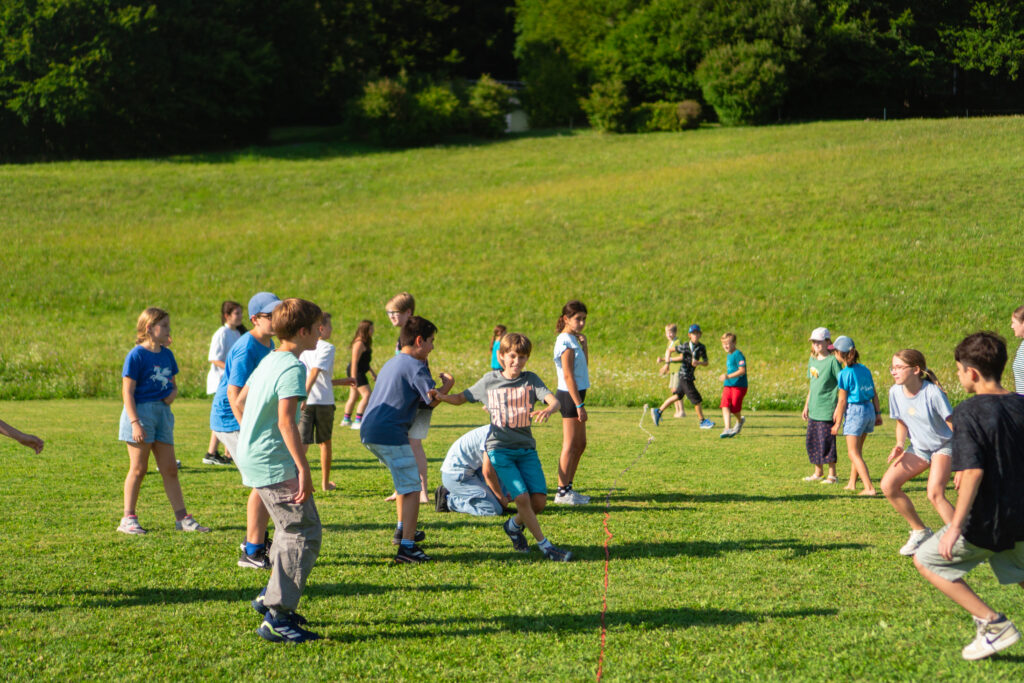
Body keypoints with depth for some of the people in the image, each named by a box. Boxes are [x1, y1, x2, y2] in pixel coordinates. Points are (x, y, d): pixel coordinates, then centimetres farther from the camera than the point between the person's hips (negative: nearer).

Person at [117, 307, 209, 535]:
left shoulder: (166, 355, 11)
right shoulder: (137, 355, -10)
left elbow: (173, 385, 21)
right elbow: (127, 391, -13)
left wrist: (172, 394, -3)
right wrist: (135, 423, -20)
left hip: (162, 412, 7)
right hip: (141, 412, -6)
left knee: (170, 469, 8)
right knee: (138, 468, -1)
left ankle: (182, 518, 11)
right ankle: (128, 519, 8)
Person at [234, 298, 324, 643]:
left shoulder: (269, 361, 14)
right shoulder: (293, 368, -16)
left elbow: (241, 400, 26)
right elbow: (286, 421, -25)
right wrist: (303, 468, -26)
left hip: (252, 456, 10)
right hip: (274, 463, -10)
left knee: (291, 529, 23)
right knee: (304, 534, -9)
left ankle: (271, 598, 29)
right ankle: (276, 618, -12)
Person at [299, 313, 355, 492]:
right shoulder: (326, 347, -7)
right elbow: (315, 371, -21)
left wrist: (340, 382, 28)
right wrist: (304, 396, -28)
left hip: (305, 403, 4)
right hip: (323, 401, -4)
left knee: (302, 443, -2)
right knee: (325, 442, 14)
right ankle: (325, 482, 25)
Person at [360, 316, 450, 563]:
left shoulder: (391, 363, 21)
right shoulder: (415, 366, -9)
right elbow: (433, 399, -16)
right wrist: (447, 383, 5)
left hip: (369, 431, 10)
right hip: (390, 434, -10)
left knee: (406, 477, 29)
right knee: (411, 487, -5)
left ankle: (403, 529, 36)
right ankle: (407, 547, -12)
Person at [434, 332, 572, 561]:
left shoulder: (531, 380, 3)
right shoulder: (489, 381, 3)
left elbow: (554, 400, -13)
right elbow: (462, 398, 12)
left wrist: (549, 409, -37)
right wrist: (441, 396, -9)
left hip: (526, 448, 2)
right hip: (500, 448, -2)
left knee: (539, 499, -8)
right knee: (522, 497, -17)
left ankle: (514, 525, 23)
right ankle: (545, 546, -5)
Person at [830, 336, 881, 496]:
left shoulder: (844, 374, -13)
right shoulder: (864, 369, 7)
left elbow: (842, 400, -11)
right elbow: (874, 394, 10)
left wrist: (837, 423, -5)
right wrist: (878, 413, 18)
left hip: (854, 411, -7)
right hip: (869, 410, 7)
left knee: (853, 453, -4)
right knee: (857, 450, 20)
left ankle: (869, 488, -14)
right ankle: (852, 483, 30)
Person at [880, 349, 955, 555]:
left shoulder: (932, 393, -25)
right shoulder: (896, 392, -7)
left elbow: (954, 426, -21)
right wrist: (900, 445, -9)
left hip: (944, 445, -7)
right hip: (918, 448, 7)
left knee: (935, 493, -28)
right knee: (888, 485, -9)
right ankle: (920, 532, 8)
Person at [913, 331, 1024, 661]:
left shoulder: (969, 412, -16)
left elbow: (973, 472, -24)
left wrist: (956, 526, -23)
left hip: (986, 524, -7)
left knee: (926, 560, 11)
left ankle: (993, 623, 4)